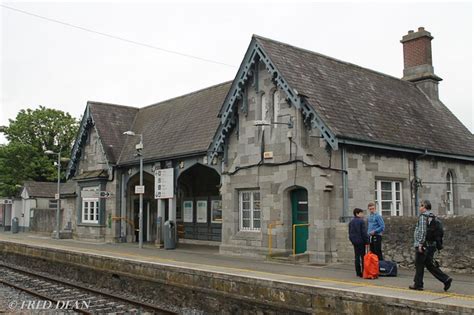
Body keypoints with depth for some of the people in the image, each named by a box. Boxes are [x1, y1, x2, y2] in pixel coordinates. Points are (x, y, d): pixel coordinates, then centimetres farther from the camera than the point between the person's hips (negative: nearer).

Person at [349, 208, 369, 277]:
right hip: (361, 241, -7)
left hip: (354, 241, 7)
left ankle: (358, 272, 10)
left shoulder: (351, 222, 11)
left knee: (357, 257, 9)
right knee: (363, 256, -2)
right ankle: (363, 272, -3)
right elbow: (364, 232, -14)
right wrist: (367, 241, -8)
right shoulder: (361, 221, -11)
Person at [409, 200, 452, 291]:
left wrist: (420, 244, -19)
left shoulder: (423, 216, -13)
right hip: (432, 245, 9)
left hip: (423, 245, -9)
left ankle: (418, 284, 10)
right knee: (430, 265, 13)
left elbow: (423, 231, -21)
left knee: (419, 265, 2)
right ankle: (446, 279, 3)